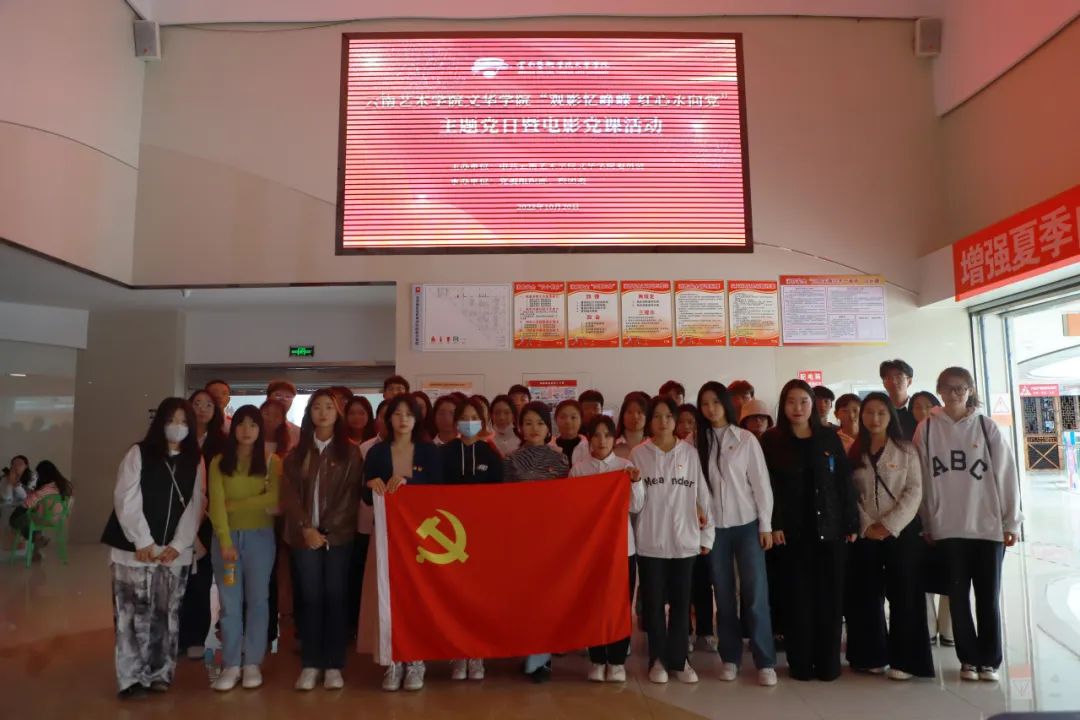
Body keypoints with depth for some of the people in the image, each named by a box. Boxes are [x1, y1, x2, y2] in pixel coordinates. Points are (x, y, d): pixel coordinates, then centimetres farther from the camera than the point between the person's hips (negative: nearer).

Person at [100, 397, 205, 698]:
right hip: (135, 549, -2)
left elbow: (195, 506, 3)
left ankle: (160, 675, 15)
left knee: (166, 616, 6)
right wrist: (142, 542, -12)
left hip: (175, 552, 3)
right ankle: (133, 678, 3)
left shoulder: (196, 461, 8)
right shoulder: (138, 453, 0)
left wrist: (177, 545, -7)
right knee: (132, 615, -4)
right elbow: (126, 500, -7)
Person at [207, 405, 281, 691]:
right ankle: (231, 665, 12)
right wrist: (225, 541, -15)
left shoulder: (271, 462, 1)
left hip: (260, 536, -1)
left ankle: (252, 663, 14)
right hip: (226, 536, 1)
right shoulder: (219, 462, 3)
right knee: (229, 602, 5)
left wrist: (235, 505, -11)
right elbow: (216, 503, -6)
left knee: (257, 599, 5)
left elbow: (274, 499, -11)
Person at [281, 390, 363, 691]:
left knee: (335, 598, 1)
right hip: (305, 535, 2)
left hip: (338, 535, -1)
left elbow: (351, 495, -2)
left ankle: (334, 665, 7)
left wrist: (327, 531, -10)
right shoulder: (297, 453, 10)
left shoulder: (350, 452, 4)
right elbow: (289, 493, 2)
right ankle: (310, 664, 9)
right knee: (311, 598, 2)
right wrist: (306, 528, -12)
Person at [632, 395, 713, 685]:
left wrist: (707, 535, 3)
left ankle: (678, 659, 22)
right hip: (650, 541, -1)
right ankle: (657, 659, 21)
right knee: (654, 602, 7)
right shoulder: (638, 454, 0)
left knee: (681, 602, 9)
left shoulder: (690, 453, 2)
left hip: (684, 540, 1)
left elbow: (702, 494, 4)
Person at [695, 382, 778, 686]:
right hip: (714, 527, 2)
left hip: (747, 524, -2)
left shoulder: (746, 439, -1)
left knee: (755, 593, -3)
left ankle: (765, 662, 5)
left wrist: (765, 525, -5)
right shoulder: (699, 442, 4)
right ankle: (730, 658, 17)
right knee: (724, 595, 7)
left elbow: (761, 482, -2)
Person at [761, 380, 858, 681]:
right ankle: (800, 663, 12)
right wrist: (774, 525, -10)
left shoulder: (830, 438, 7)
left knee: (830, 597, 4)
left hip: (830, 529, 2)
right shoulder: (771, 441, 2)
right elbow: (768, 486, -2)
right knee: (798, 597, 2)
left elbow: (845, 482, 6)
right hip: (793, 532, -1)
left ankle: (828, 662, 14)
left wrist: (852, 524, 1)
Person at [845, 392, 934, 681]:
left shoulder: (906, 450, 2)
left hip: (902, 531, -2)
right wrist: (867, 526, -10)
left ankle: (904, 660, 7)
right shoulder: (854, 453, 7)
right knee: (866, 596, 6)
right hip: (865, 534, 2)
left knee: (904, 596, -1)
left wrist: (890, 524, -14)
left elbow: (914, 491, -6)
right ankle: (873, 656, 17)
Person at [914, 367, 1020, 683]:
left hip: (989, 525, 0)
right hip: (947, 527, 0)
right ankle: (969, 659, 18)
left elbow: (1006, 475, 1)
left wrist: (1011, 522, 0)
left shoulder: (987, 427, 1)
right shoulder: (927, 429, 0)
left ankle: (990, 660, 18)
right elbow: (922, 479, 1)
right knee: (958, 596, 6)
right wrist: (926, 524, 1)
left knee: (989, 597, 6)